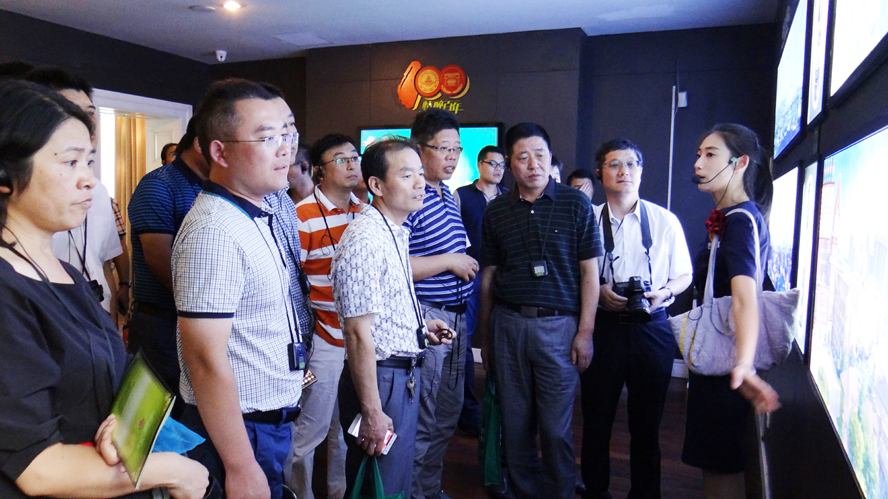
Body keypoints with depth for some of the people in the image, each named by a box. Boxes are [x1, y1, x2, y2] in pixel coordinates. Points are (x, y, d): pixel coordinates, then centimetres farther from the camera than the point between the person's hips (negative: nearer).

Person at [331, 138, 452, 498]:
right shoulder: (364, 241, -22)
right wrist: (371, 412, -21)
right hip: (381, 380, -9)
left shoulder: (397, 232, 9)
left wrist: (419, 324, 10)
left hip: (406, 374, 9)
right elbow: (359, 335, -23)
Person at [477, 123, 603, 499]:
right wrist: (484, 335, 10)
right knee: (515, 426, 11)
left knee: (556, 428, 2)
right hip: (507, 324, 3)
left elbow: (589, 272, 0)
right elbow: (488, 276, 11)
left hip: (559, 325, -2)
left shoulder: (576, 204, 0)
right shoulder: (496, 211, 7)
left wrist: (585, 331, -6)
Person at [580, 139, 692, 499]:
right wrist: (598, 292, -12)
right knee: (596, 418, 9)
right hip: (602, 327, 0)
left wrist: (663, 292, -10)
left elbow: (684, 275, 10)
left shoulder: (665, 221, 5)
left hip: (651, 329, 1)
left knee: (647, 422, 10)